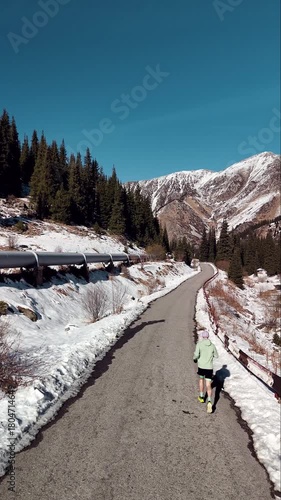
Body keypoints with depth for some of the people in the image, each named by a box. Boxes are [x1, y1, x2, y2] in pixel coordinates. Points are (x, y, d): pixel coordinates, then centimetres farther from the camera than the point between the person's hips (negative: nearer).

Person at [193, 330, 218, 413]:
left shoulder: (199, 344, -8)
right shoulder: (212, 345, 1)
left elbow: (196, 354, -17)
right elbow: (216, 355, 12)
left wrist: (194, 359, 6)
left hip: (201, 366, -1)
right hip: (209, 368, 1)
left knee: (201, 379, 28)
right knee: (208, 386, 1)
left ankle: (201, 396, 39)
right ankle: (209, 402, -20)